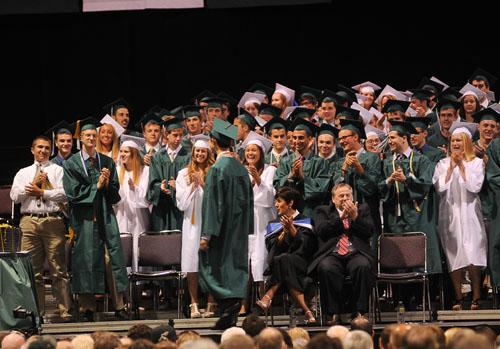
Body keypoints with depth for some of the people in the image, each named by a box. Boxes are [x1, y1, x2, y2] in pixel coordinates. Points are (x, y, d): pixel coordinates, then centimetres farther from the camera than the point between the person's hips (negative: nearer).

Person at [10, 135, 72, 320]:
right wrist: (34, 183, 1)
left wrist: (41, 192, -5)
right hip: (29, 221, 3)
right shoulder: (23, 173, 20)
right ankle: (36, 311, 3)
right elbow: (15, 196, 7)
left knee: (58, 269, -5)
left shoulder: (57, 170, 12)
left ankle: (64, 310, -6)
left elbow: (63, 194, -2)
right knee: (32, 269, 0)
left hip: (53, 220, -3)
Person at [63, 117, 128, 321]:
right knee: (86, 258, -4)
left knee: (112, 257, -5)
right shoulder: (72, 164, 4)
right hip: (83, 218, -2)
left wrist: (107, 183, -8)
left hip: (105, 216, 2)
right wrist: (96, 186, -8)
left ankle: (119, 306, -5)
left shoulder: (107, 162, 13)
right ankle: (88, 308, 0)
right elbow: (73, 193, -4)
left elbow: (115, 193, 12)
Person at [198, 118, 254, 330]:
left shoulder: (217, 169, -14)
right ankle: (230, 317, 7)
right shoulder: (241, 169, 9)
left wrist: (206, 234, -15)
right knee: (235, 267, 8)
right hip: (239, 232, 7)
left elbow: (212, 203, -17)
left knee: (214, 269, -1)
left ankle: (229, 303, -22)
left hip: (221, 231, -7)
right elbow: (248, 200, 13)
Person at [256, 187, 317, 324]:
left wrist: (292, 229, -12)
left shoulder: (305, 222, 12)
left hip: (299, 264, -3)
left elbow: (304, 246, -3)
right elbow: (270, 247, 6)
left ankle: (269, 297, -47)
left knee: (283, 259, -37)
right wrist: (284, 232, -7)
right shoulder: (273, 224, 22)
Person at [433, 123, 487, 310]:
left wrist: (462, 166, -5)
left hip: (469, 213, -2)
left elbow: (474, 187, -7)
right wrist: (451, 167, -4)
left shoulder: (476, 163, 6)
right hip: (449, 214, 2)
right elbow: (439, 187, -1)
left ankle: (476, 297, -8)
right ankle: (458, 298, 1)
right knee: (454, 255, -2)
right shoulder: (443, 164, 11)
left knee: (472, 254, -12)